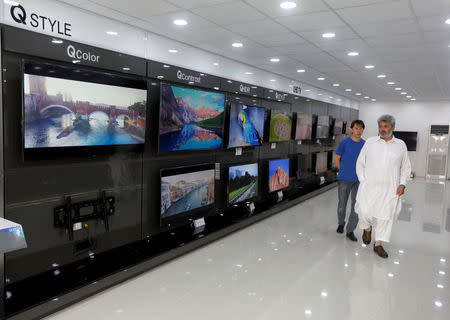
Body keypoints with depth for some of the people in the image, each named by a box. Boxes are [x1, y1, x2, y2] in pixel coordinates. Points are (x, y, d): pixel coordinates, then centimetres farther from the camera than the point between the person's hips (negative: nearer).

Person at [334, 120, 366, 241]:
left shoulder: (365, 145, 2)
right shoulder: (344, 143, -5)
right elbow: (336, 159, 4)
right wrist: (343, 171, 7)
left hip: (358, 180, 2)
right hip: (344, 179, -2)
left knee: (356, 206, 1)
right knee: (342, 204, 10)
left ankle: (350, 231, 13)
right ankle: (341, 223, 35)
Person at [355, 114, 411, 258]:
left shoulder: (401, 145, 6)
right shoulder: (370, 142, 4)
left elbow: (406, 167, 12)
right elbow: (360, 163, 7)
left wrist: (402, 184, 0)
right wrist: (362, 181, -2)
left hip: (390, 189, 1)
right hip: (369, 186, -1)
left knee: (385, 216, 4)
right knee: (365, 212, -10)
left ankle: (378, 245, 20)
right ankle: (367, 229, 24)